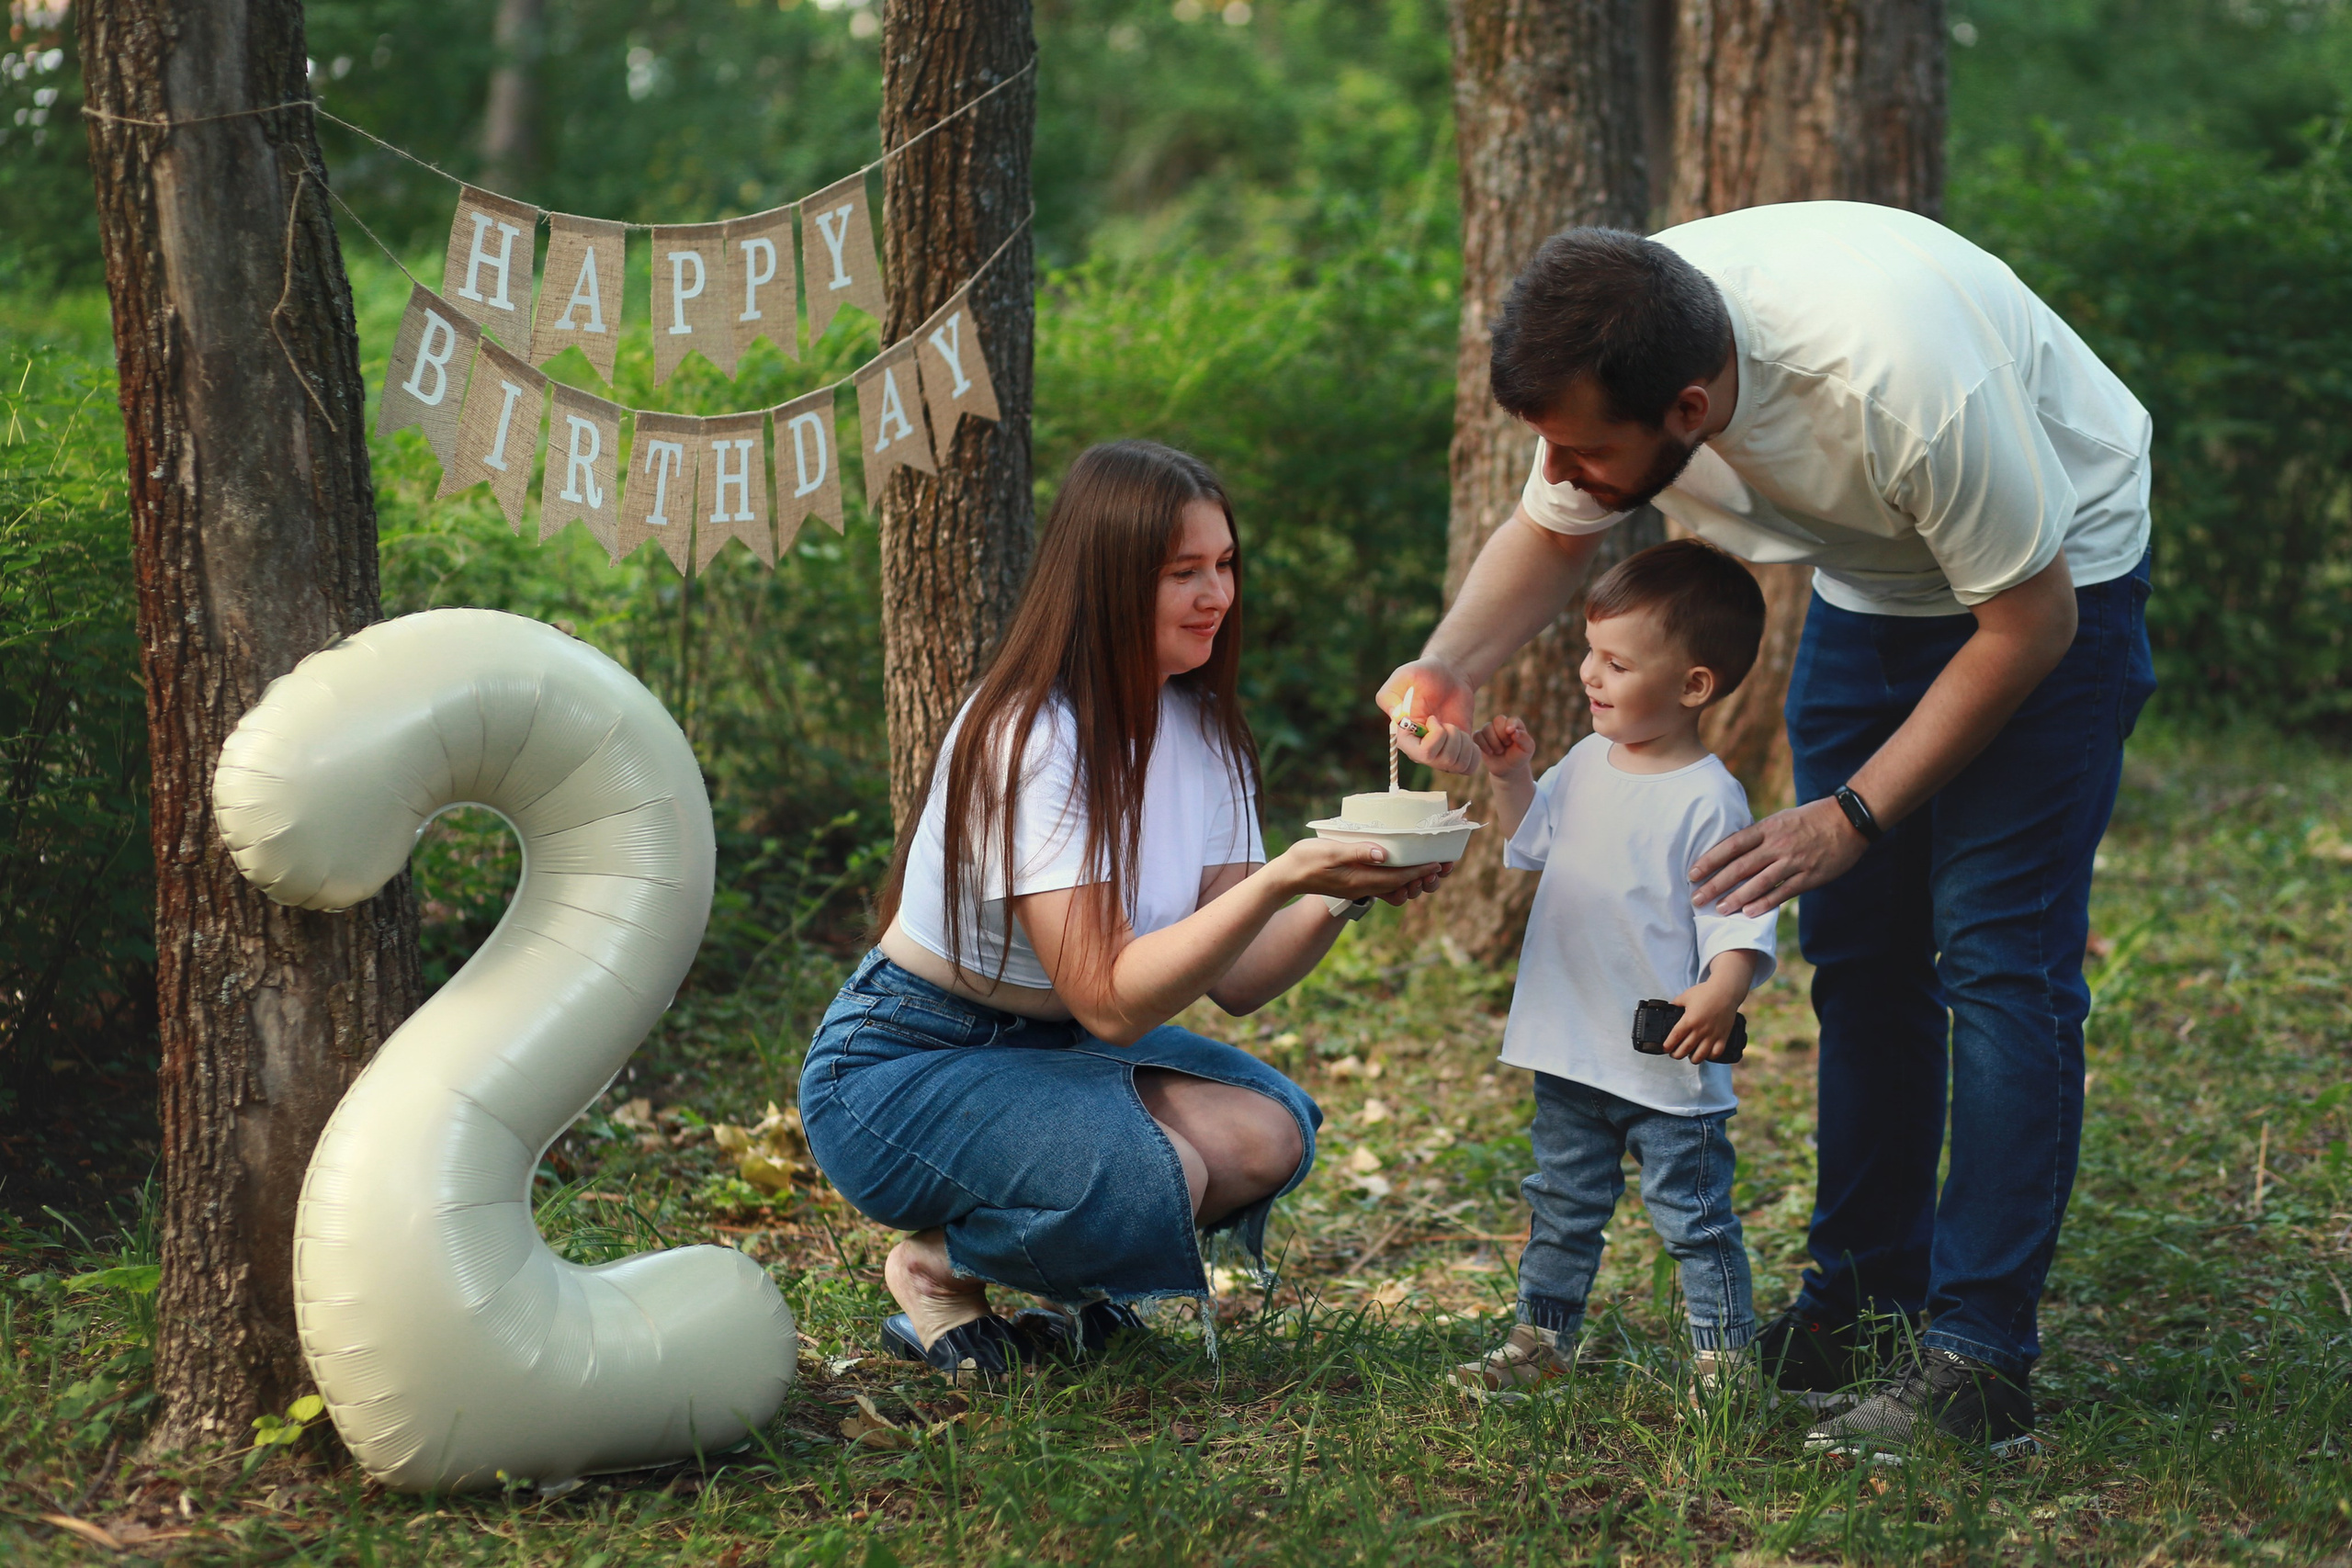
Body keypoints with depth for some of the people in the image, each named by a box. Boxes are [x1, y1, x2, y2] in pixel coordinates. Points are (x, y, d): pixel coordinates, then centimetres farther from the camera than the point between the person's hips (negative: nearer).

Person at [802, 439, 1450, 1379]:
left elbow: (1234, 981, -4)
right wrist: (1282, 879, -38)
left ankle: (1068, 1284, 4)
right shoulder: (1028, 737, -24)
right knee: (1149, 1178, -32)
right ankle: (936, 1269, -5)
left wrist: (1342, 897, -22)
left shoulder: (1200, 727, 1)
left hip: (1053, 1048, 8)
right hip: (901, 1066, -8)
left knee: (1265, 1133, -18)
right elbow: (1110, 1002, -30)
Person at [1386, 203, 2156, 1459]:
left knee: (1998, 953, -14)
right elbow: (1549, 535, -1)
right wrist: (1450, 666, -22)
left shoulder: (1896, 378, -41)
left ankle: (1978, 1365, -14)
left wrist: (1850, 816, -24)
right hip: (1875, 580, 6)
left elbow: (2028, 622, -26)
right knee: (1856, 945, 5)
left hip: (2047, 581, -6)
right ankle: (1864, 1302, 15)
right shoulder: (1611, 358, -23)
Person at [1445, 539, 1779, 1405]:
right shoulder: (1588, 764, 6)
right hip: (1571, 1053, 7)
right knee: (1561, 1209, 19)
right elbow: (1532, 843, 22)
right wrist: (1510, 777, 7)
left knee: (1694, 1218, 4)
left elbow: (1739, 912, -18)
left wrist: (1723, 990, -33)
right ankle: (1540, 1340, 31)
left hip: (1669, 1069, -7)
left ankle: (1725, 1358, 15)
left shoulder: (1708, 799, -16)